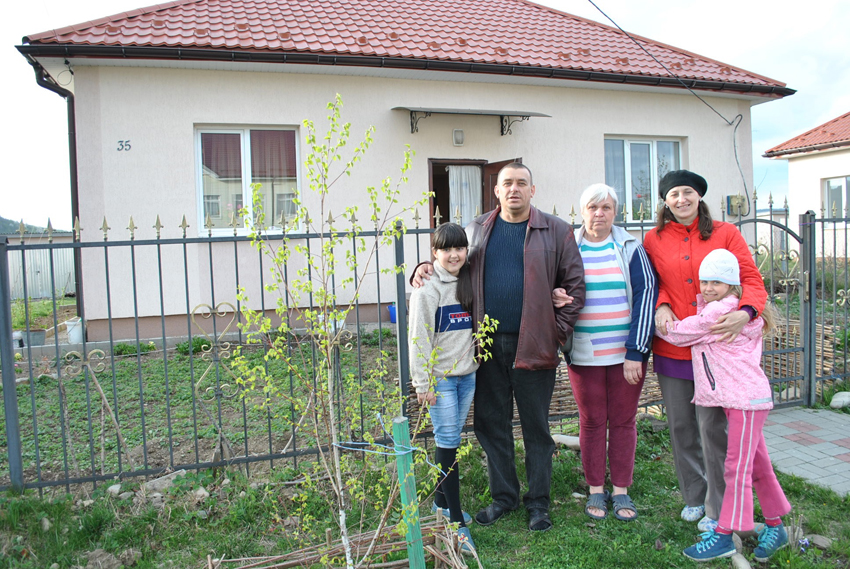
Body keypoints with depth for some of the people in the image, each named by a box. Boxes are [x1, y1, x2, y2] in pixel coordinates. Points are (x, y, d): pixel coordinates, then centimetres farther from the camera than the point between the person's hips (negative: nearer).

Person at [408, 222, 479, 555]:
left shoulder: (468, 285, 9)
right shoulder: (427, 290, -10)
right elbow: (419, 340, -12)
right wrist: (423, 384, -14)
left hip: (467, 375, 6)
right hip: (440, 378, -6)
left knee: (452, 440, 14)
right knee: (447, 442, -3)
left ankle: (441, 501, 29)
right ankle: (457, 521, 3)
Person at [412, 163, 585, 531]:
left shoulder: (555, 231, 1)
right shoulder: (476, 231, 10)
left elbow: (574, 284, 1)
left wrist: (559, 331, -5)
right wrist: (426, 269, -3)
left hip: (534, 346, -3)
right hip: (487, 346, 3)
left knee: (536, 427, 8)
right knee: (490, 424, 11)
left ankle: (538, 502, 25)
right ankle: (503, 495, 29)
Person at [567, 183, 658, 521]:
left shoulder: (630, 248, 1)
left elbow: (646, 294, -4)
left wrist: (636, 351, -9)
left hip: (626, 352, 0)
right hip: (584, 354, 0)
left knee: (623, 421, 8)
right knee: (591, 421, 8)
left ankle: (621, 490, 22)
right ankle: (596, 490, 22)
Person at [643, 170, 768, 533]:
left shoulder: (725, 234, 1)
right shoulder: (654, 240, 7)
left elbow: (752, 280, -2)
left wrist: (745, 312, -22)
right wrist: (661, 307, -9)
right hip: (672, 348, 3)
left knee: (712, 427, 0)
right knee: (680, 426, 11)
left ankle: (718, 509, 18)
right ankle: (694, 496, 31)